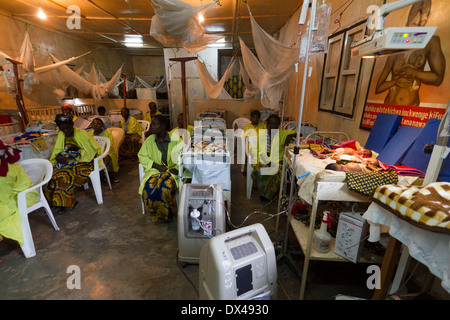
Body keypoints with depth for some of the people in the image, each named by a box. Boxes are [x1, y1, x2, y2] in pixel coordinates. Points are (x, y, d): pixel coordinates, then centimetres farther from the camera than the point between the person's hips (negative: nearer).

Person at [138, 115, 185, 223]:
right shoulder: (149, 140, 5)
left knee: (165, 187, -33)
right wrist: (157, 166, -7)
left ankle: (165, 213, -3)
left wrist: (177, 168, -17)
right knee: (149, 188, -27)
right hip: (154, 170, 2)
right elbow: (142, 156, 7)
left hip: (171, 171, -2)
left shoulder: (175, 139, -2)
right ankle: (156, 214, 1)